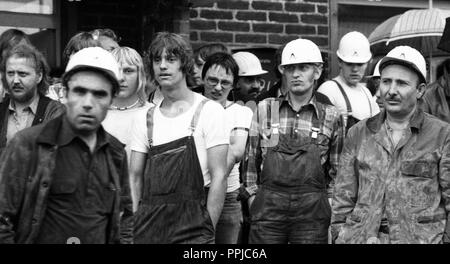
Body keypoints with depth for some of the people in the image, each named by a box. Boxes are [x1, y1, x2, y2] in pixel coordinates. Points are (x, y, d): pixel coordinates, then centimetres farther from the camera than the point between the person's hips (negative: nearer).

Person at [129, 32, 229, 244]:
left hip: (191, 226, -3)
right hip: (149, 226, 4)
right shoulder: (145, 118, 8)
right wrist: (132, 226, 2)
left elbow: (219, 176, -7)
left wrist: (207, 230, -11)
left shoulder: (209, 111, -4)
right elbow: (135, 177, 10)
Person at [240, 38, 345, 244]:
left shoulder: (331, 116, 5)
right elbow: (251, 159, 10)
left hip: (312, 211, 0)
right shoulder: (265, 109, 7)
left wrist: (327, 204, 4)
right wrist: (252, 197, 4)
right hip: (268, 206, 1)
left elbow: (336, 170, 10)